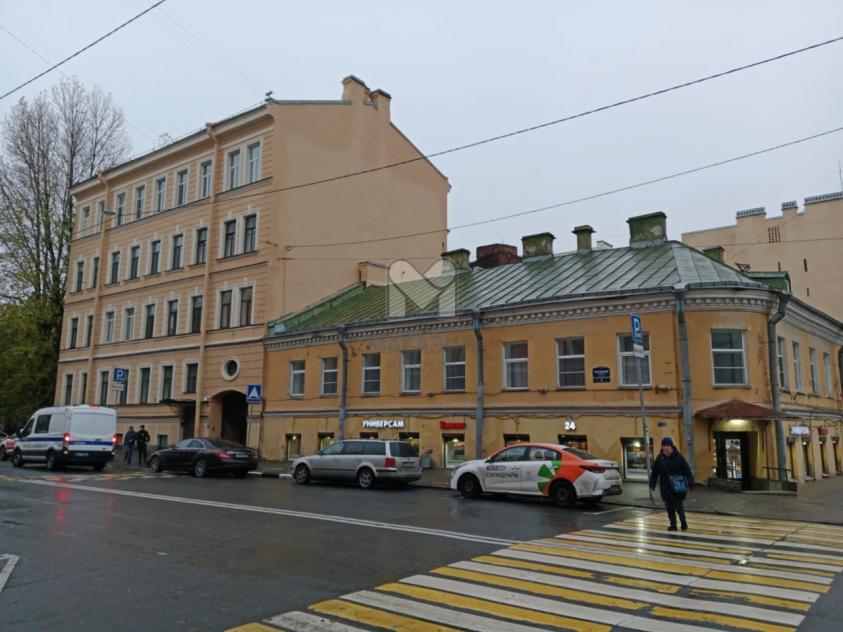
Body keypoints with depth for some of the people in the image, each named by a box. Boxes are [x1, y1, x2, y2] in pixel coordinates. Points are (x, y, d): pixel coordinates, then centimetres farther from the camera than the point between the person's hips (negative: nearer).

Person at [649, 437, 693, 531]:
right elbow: (654, 473, 7)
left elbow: (687, 470, -5)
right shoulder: (659, 458, 2)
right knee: (669, 507, 5)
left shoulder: (678, 457, -6)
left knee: (678, 505, 0)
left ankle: (683, 523, 23)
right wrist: (652, 485, 5)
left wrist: (690, 483, -10)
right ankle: (673, 525, 15)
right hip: (665, 488, 3)